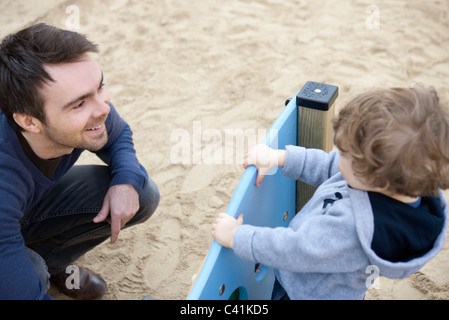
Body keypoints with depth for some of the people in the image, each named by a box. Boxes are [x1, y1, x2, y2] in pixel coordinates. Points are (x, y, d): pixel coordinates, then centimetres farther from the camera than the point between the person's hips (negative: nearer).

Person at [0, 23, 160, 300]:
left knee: (143, 196, -9)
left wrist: (127, 181, -21)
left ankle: (46, 262, 7)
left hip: (34, 200, 6)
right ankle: (35, 269, 2)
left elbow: (118, 136, -1)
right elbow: (23, 293, -36)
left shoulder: (89, 103, -25)